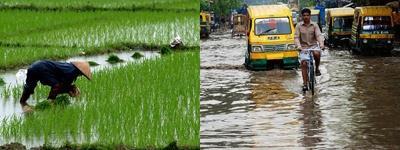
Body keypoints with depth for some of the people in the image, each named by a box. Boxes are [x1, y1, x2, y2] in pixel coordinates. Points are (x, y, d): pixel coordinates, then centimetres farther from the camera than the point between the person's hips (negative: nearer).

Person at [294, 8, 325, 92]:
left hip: (313, 45, -1)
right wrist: (298, 46, -25)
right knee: (303, 64, -12)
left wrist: (321, 44, -28)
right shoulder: (299, 26, 0)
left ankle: (317, 68, -7)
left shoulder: (314, 25, 1)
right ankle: (305, 84, -9)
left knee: (317, 54, -34)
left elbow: (319, 35, -9)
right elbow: (296, 37, -6)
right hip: (303, 47, 1)